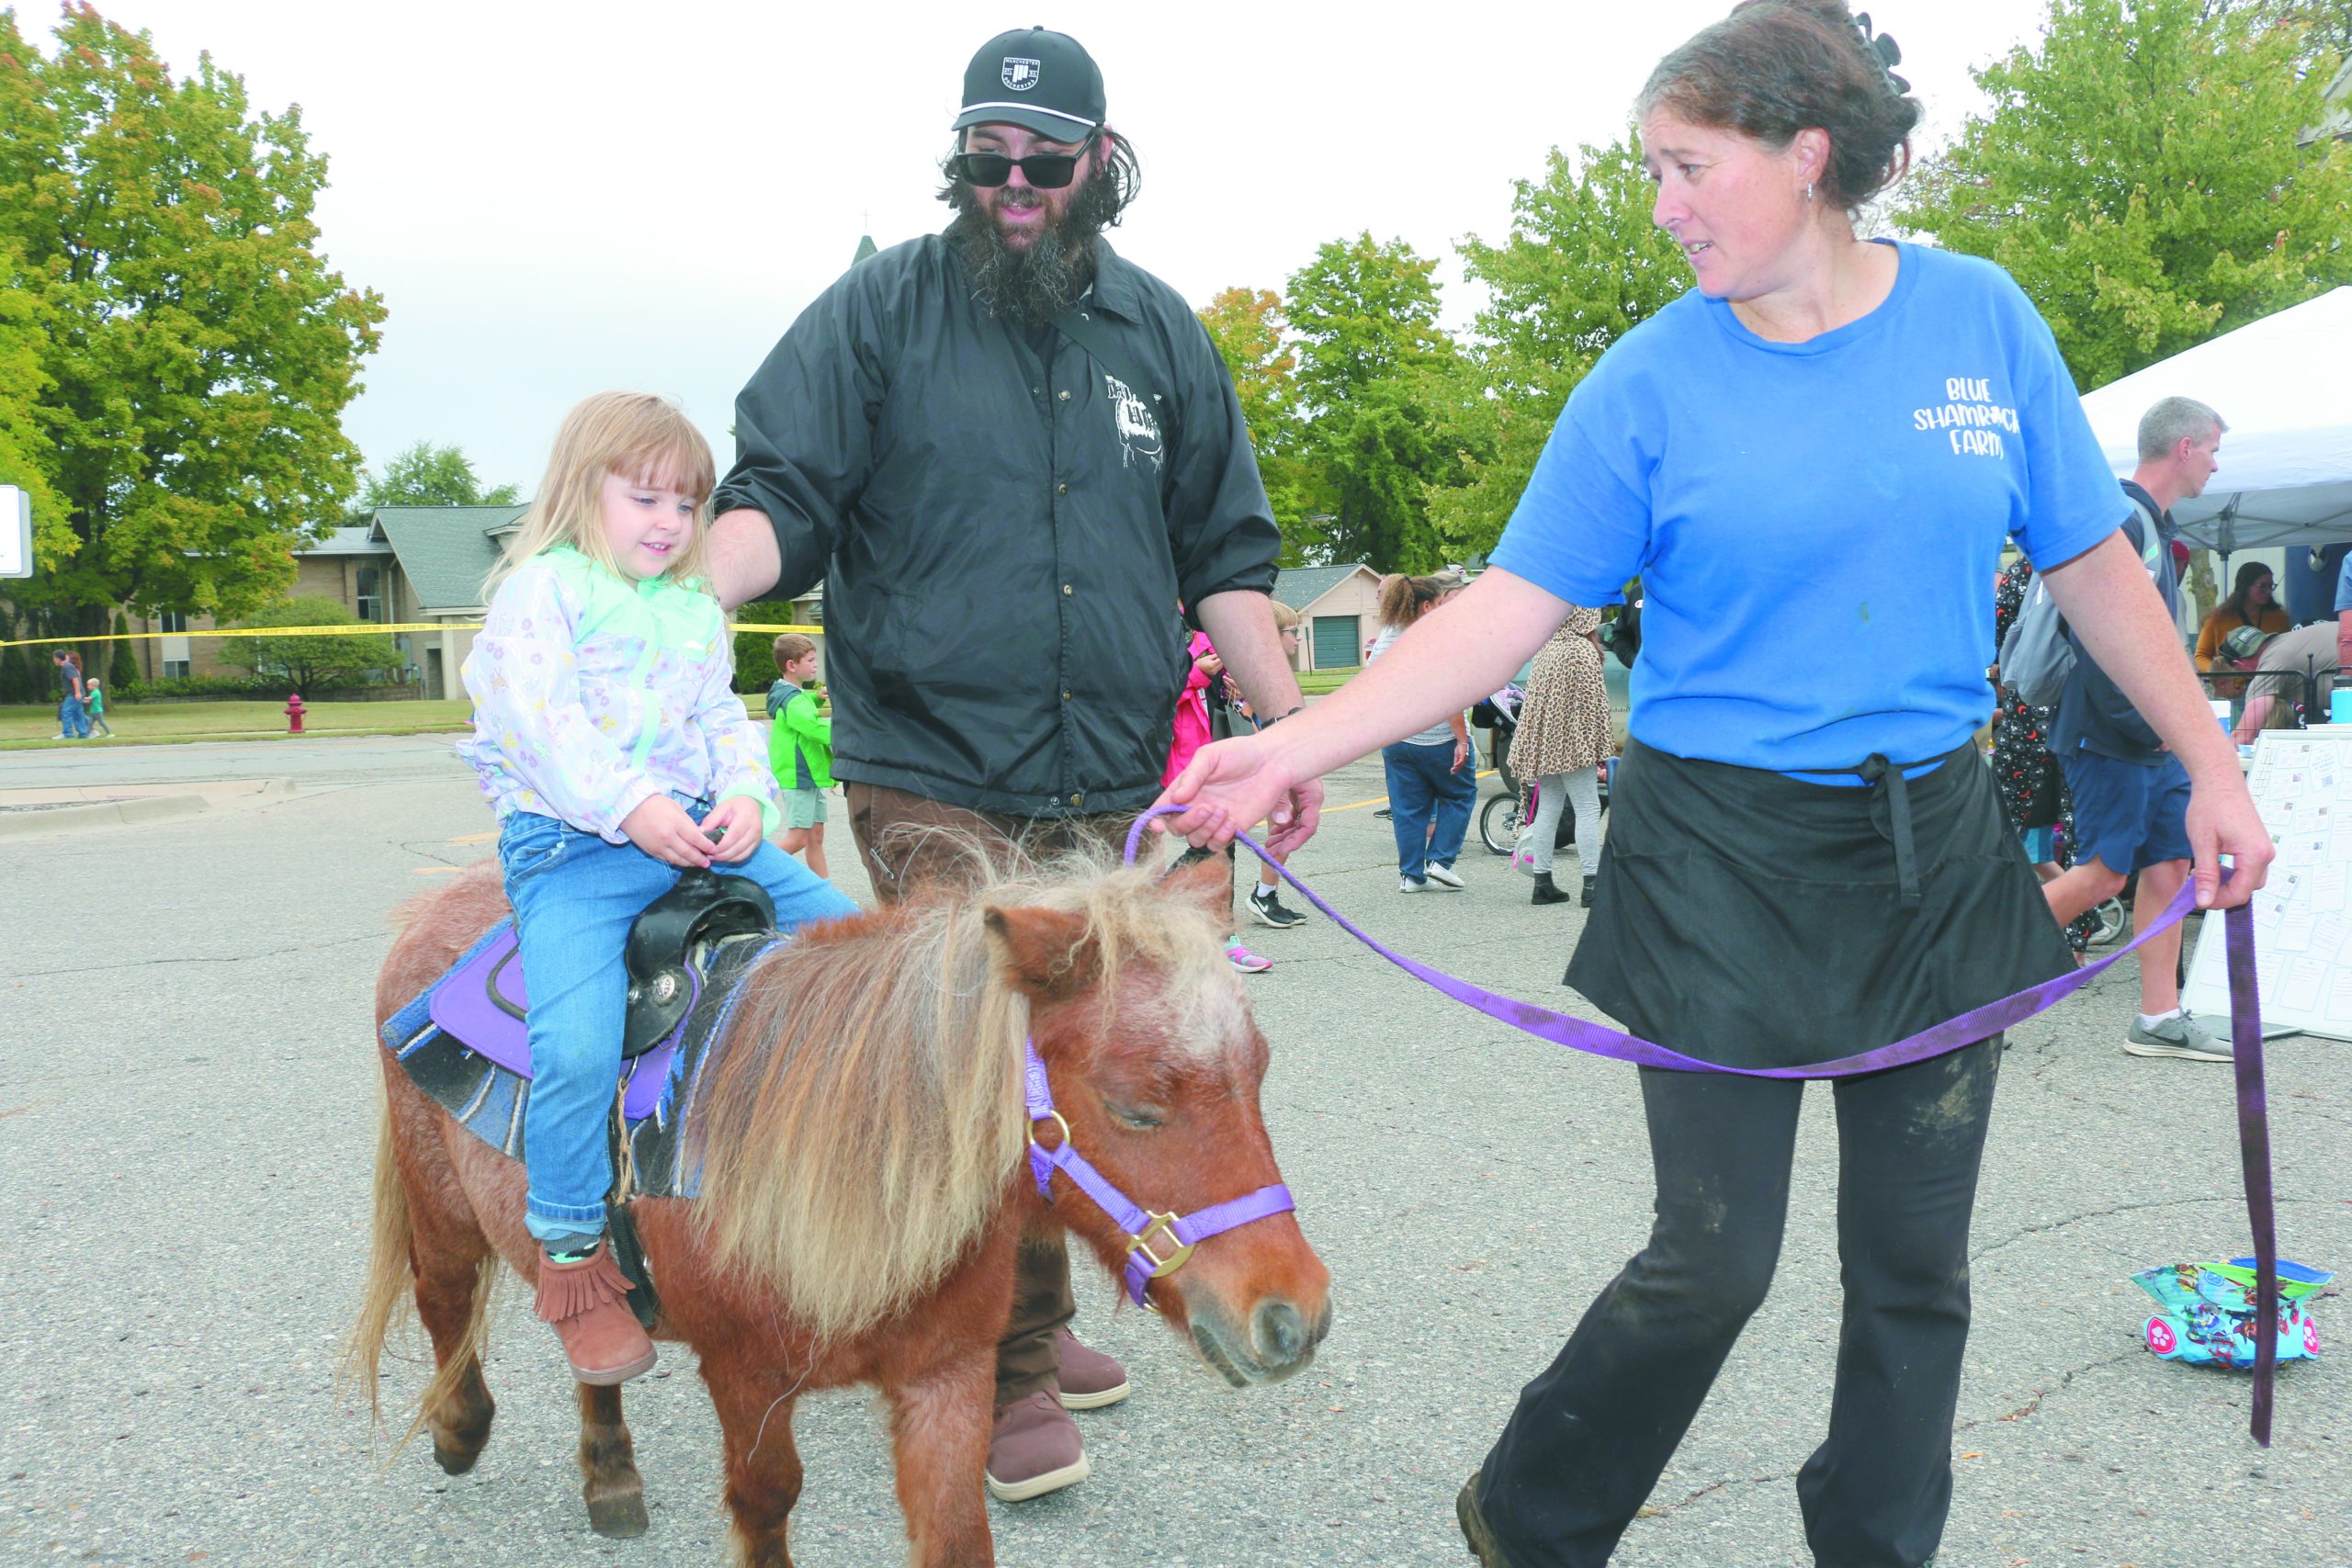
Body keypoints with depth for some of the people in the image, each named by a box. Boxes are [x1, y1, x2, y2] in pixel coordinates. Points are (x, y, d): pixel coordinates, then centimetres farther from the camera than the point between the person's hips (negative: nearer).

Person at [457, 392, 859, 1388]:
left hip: (702, 833, 6)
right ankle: (571, 1254, -5)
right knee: (576, 1043, -24)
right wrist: (631, 806, -21)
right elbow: (541, 718, -11)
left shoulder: (698, 609, 21)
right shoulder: (541, 587, 1)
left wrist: (745, 796, -2)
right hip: (571, 845, -6)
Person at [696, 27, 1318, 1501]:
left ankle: (1023, 1323, 31)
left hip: (1113, 785, 4)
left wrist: (1290, 726, 7)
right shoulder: (881, 309, 1)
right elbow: (781, 493, -4)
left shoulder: (1162, 331, 12)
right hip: (937, 783, -4)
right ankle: (1006, 1371, 9)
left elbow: (1226, 554, 14)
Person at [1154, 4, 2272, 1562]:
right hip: (1721, 861, -3)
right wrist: (1293, 746, -20)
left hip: (1936, 851, 3)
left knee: (1916, 1258, 11)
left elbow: (2095, 568, 8)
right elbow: (1508, 611, -10)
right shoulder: (1651, 378, -6)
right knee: (1713, 1260, 0)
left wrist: (2213, 766, 8)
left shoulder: (1981, 319, 0)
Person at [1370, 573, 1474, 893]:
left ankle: (1410, 874, 13)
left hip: (1395, 739, 6)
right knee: (1459, 795, 15)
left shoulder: (1387, 636, 6)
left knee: (1408, 807, 11)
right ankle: (1440, 859, 8)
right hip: (1438, 738, -5)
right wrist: (1462, 740, -17)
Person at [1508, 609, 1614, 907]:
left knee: (1547, 809, 9)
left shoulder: (1546, 648, 13)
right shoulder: (1582, 650, -10)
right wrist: (1604, 747, -8)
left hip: (1544, 743, 8)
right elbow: (1594, 702, -13)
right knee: (1588, 809, -5)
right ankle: (1592, 883, -8)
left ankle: (1543, 882, 11)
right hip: (1573, 743, -8)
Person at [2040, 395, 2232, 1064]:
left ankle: (2160, 1018, 11)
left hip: (2155, 739, 10)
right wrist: (2148, 724, -21)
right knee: (2104, 874, -8)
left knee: (2170, 864, 7)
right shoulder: (2120, 521, -14)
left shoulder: (2152, 524, 17)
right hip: (2112, 738, -10)